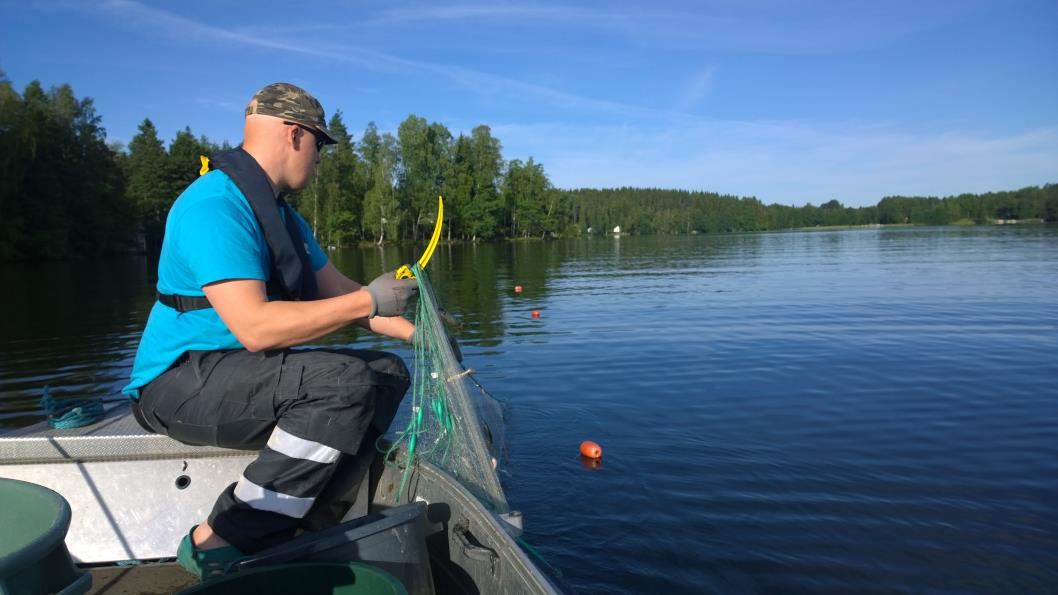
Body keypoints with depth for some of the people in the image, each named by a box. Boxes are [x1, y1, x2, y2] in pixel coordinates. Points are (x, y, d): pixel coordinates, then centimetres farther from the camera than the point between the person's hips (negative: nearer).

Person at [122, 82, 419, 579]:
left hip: (244, 372, 10)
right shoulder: (216, 204, -19)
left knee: (388, 373, 2)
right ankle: (219, 542, -17)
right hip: (180, 383, -10)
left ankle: (298, 525, -7)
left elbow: (338, 292, 14)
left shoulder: (281, 213, 13)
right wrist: (368, 301, -25)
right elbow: (255, 327, -30)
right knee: (344, 381, -30)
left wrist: (418, 333, 5)